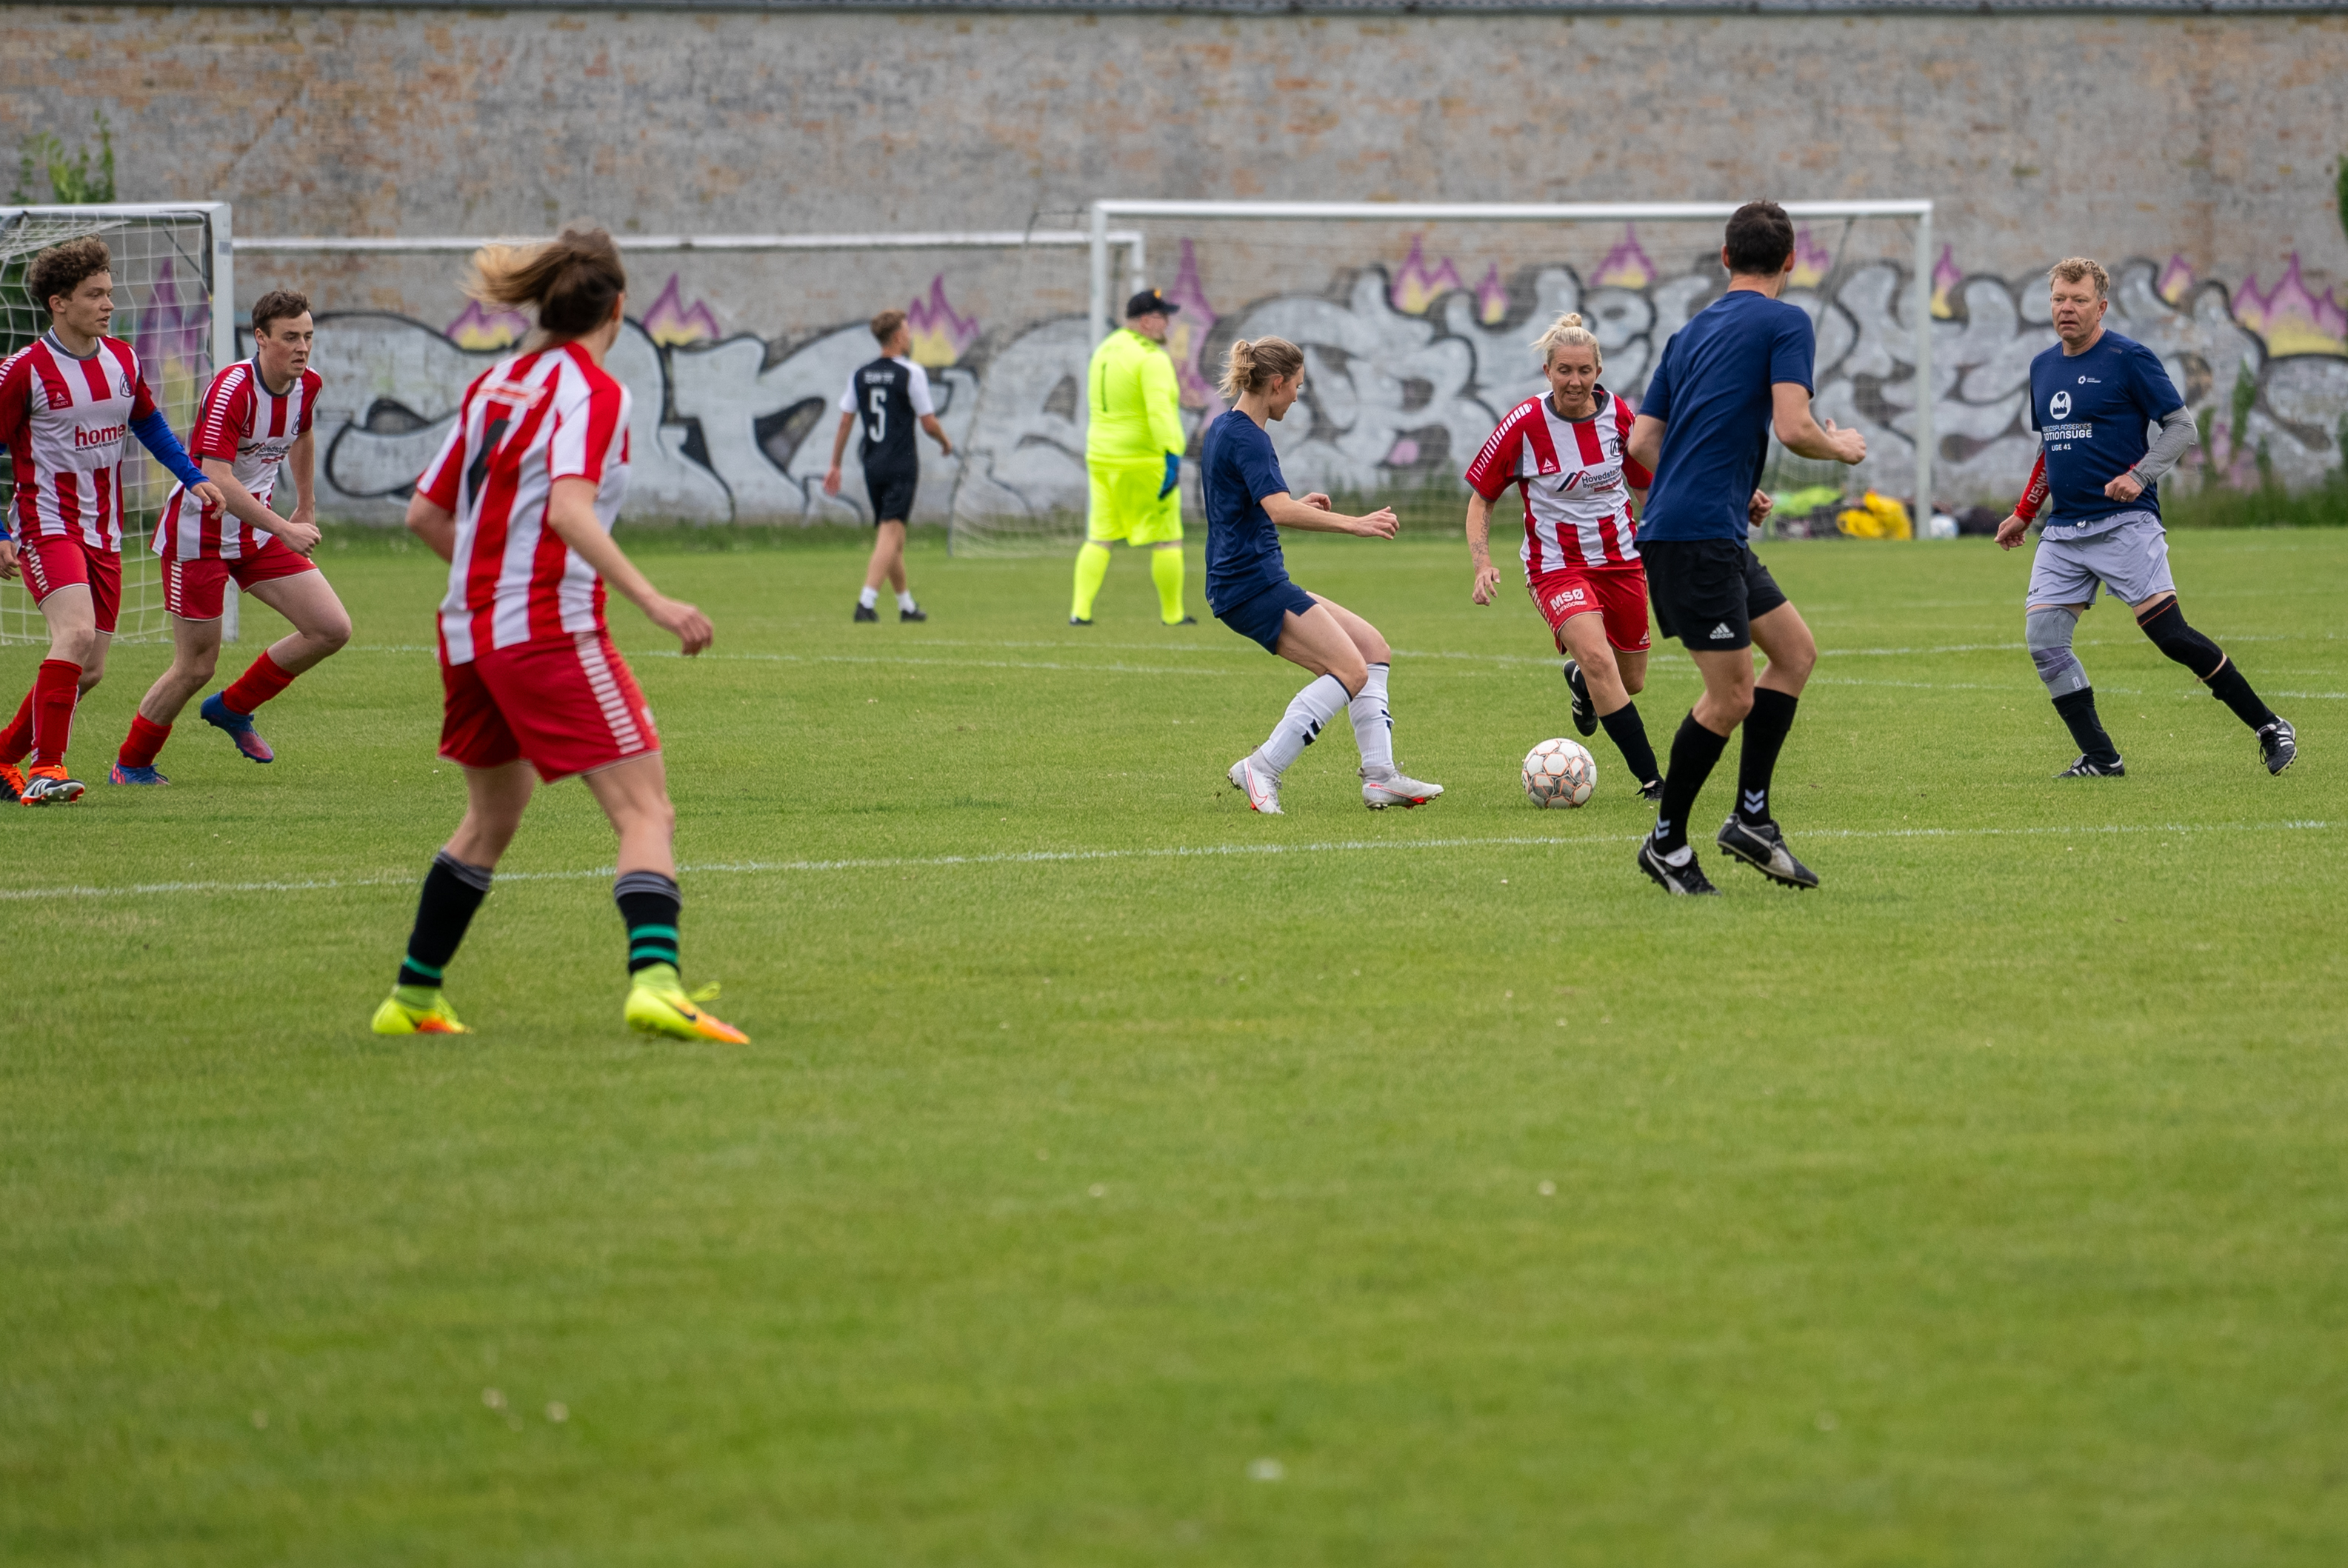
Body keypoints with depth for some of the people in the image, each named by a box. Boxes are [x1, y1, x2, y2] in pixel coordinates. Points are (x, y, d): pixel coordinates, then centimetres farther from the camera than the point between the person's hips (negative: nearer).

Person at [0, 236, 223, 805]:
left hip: (103, 534, 7)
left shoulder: (123, 360, 7)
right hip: (48, 527, -7)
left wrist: (193, 478, 15)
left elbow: (148, 422, 25)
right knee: (76, 632, -27)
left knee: (89, 670, 6)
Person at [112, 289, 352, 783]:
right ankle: (130, 765, 20)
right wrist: (285, 530, -38)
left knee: (333, 629, -3)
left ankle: (233, 707, 16)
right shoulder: (232, 389, -25)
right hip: (200, 534, -7)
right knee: (195, 668, -2)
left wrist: (306, 506, 30)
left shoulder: (307, 385, -2)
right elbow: (216, 479, -33)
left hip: (257, 533, 7)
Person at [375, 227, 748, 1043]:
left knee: (491, 817, 25)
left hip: (469, 630, 8)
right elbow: (568, 508, -24)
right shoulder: (591, 392, -9)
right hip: (551, 631, -8)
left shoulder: (492, 385, 13)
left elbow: (425, 513, 16)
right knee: (646, 812, -11)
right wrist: (652, 601, -30)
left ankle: (412, 998, 29)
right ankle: (654, 980, -32)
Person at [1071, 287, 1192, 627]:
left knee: (1099, 537, 9)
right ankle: (1173, 614, 9)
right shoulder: (1152, 359, -14)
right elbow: (1160, 411, -25)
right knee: (1167, 538, 4)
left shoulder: (1104, 351, 12)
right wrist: (1173, 456, -29)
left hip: (1102, 457, 8)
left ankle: (1080, 609, -1)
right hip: (1145, 460, -8)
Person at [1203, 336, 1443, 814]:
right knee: (1350, 671, -18)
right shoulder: (1246, 438, -14)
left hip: (1246, 583, 11)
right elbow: (1280, 512, -29)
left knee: (1371, 646, 10)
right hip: (1253, 582, -11)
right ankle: (1261, 770, -17)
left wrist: (1299, 504, 29)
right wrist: (1354, 524, -30)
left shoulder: (1223, 430, 18)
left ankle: (1379, 775, 2)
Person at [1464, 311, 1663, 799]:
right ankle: (1650, 779, -24)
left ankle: (1579, 680, 50)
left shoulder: (1618, 415, -5)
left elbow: (1644, 485, 12)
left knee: (1631, 682, 12)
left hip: (1620, 559, 4)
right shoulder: (1524, 425, -14)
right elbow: (1480, 497, -4)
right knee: (1598, 657, -28)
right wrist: (1482, 566, -16)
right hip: (1556, 566, -4)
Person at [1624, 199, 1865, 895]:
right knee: (1732, 696, -4)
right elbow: (1792, 428, -17)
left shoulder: (1691, 333, 18)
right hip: (1700, 536, -9)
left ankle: (1751, 817, 13)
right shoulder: (1785, 323, -5)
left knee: (1796, 649, 14)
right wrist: (1842, 448, 4)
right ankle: (1667, 841, 6)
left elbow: (1642, 441, 17)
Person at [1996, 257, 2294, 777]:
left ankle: (2270, 728, 0)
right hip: (2063, 533, 7)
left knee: (2171, 636, -12)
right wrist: (2022, 514, 23)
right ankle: (2100, 759, 1)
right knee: (2043, 641, -7)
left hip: (2124, 524, -7)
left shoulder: (2129, 359, -6)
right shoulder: (2043, 368, 14)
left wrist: (2138, 476, -20)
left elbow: (2182, 427, -7)